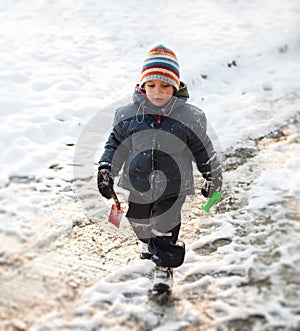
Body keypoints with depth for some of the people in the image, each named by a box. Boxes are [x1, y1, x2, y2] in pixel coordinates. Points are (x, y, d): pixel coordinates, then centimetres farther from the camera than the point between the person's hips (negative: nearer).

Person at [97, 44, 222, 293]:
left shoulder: (189, 117, -11)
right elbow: (116, 143, 4)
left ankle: (165, 266, 22)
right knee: (140, 223, 25)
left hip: (173, 187, -3)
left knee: (166, 229, -3)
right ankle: (149, 243, 58)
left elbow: (202, 149, 1)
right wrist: (106, 170, -4)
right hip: (139, 184, 3)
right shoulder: (129, 115, -9)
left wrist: (213, 178, 9)